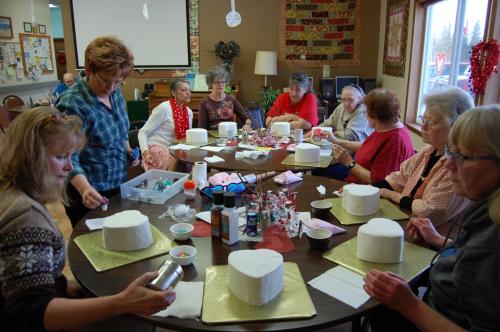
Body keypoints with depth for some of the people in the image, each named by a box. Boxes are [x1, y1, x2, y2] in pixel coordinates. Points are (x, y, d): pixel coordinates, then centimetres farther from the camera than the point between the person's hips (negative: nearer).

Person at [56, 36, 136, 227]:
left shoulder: (115, 92, -2)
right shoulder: (73, 105, -24)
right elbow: (68, 157, -26)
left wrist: (127, 149, 1)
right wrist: (85, 188, -42)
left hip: (119, 184, 7)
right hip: (90, 194, -7)